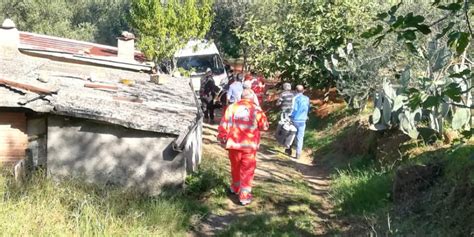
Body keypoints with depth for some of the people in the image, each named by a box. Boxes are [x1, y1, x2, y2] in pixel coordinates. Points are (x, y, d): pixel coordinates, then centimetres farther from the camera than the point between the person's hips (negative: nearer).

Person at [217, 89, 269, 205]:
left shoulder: (232, 107, -1)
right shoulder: (256, 110, -5)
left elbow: (223, 124, 0)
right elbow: (264, 126, 4)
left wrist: (222, 138, 10)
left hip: (234, 144, 2)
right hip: (249, 145, -2)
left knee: (235, 167, 21)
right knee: (247, 171, 5)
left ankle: (235, 188, 40)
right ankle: (244, 196, 4)